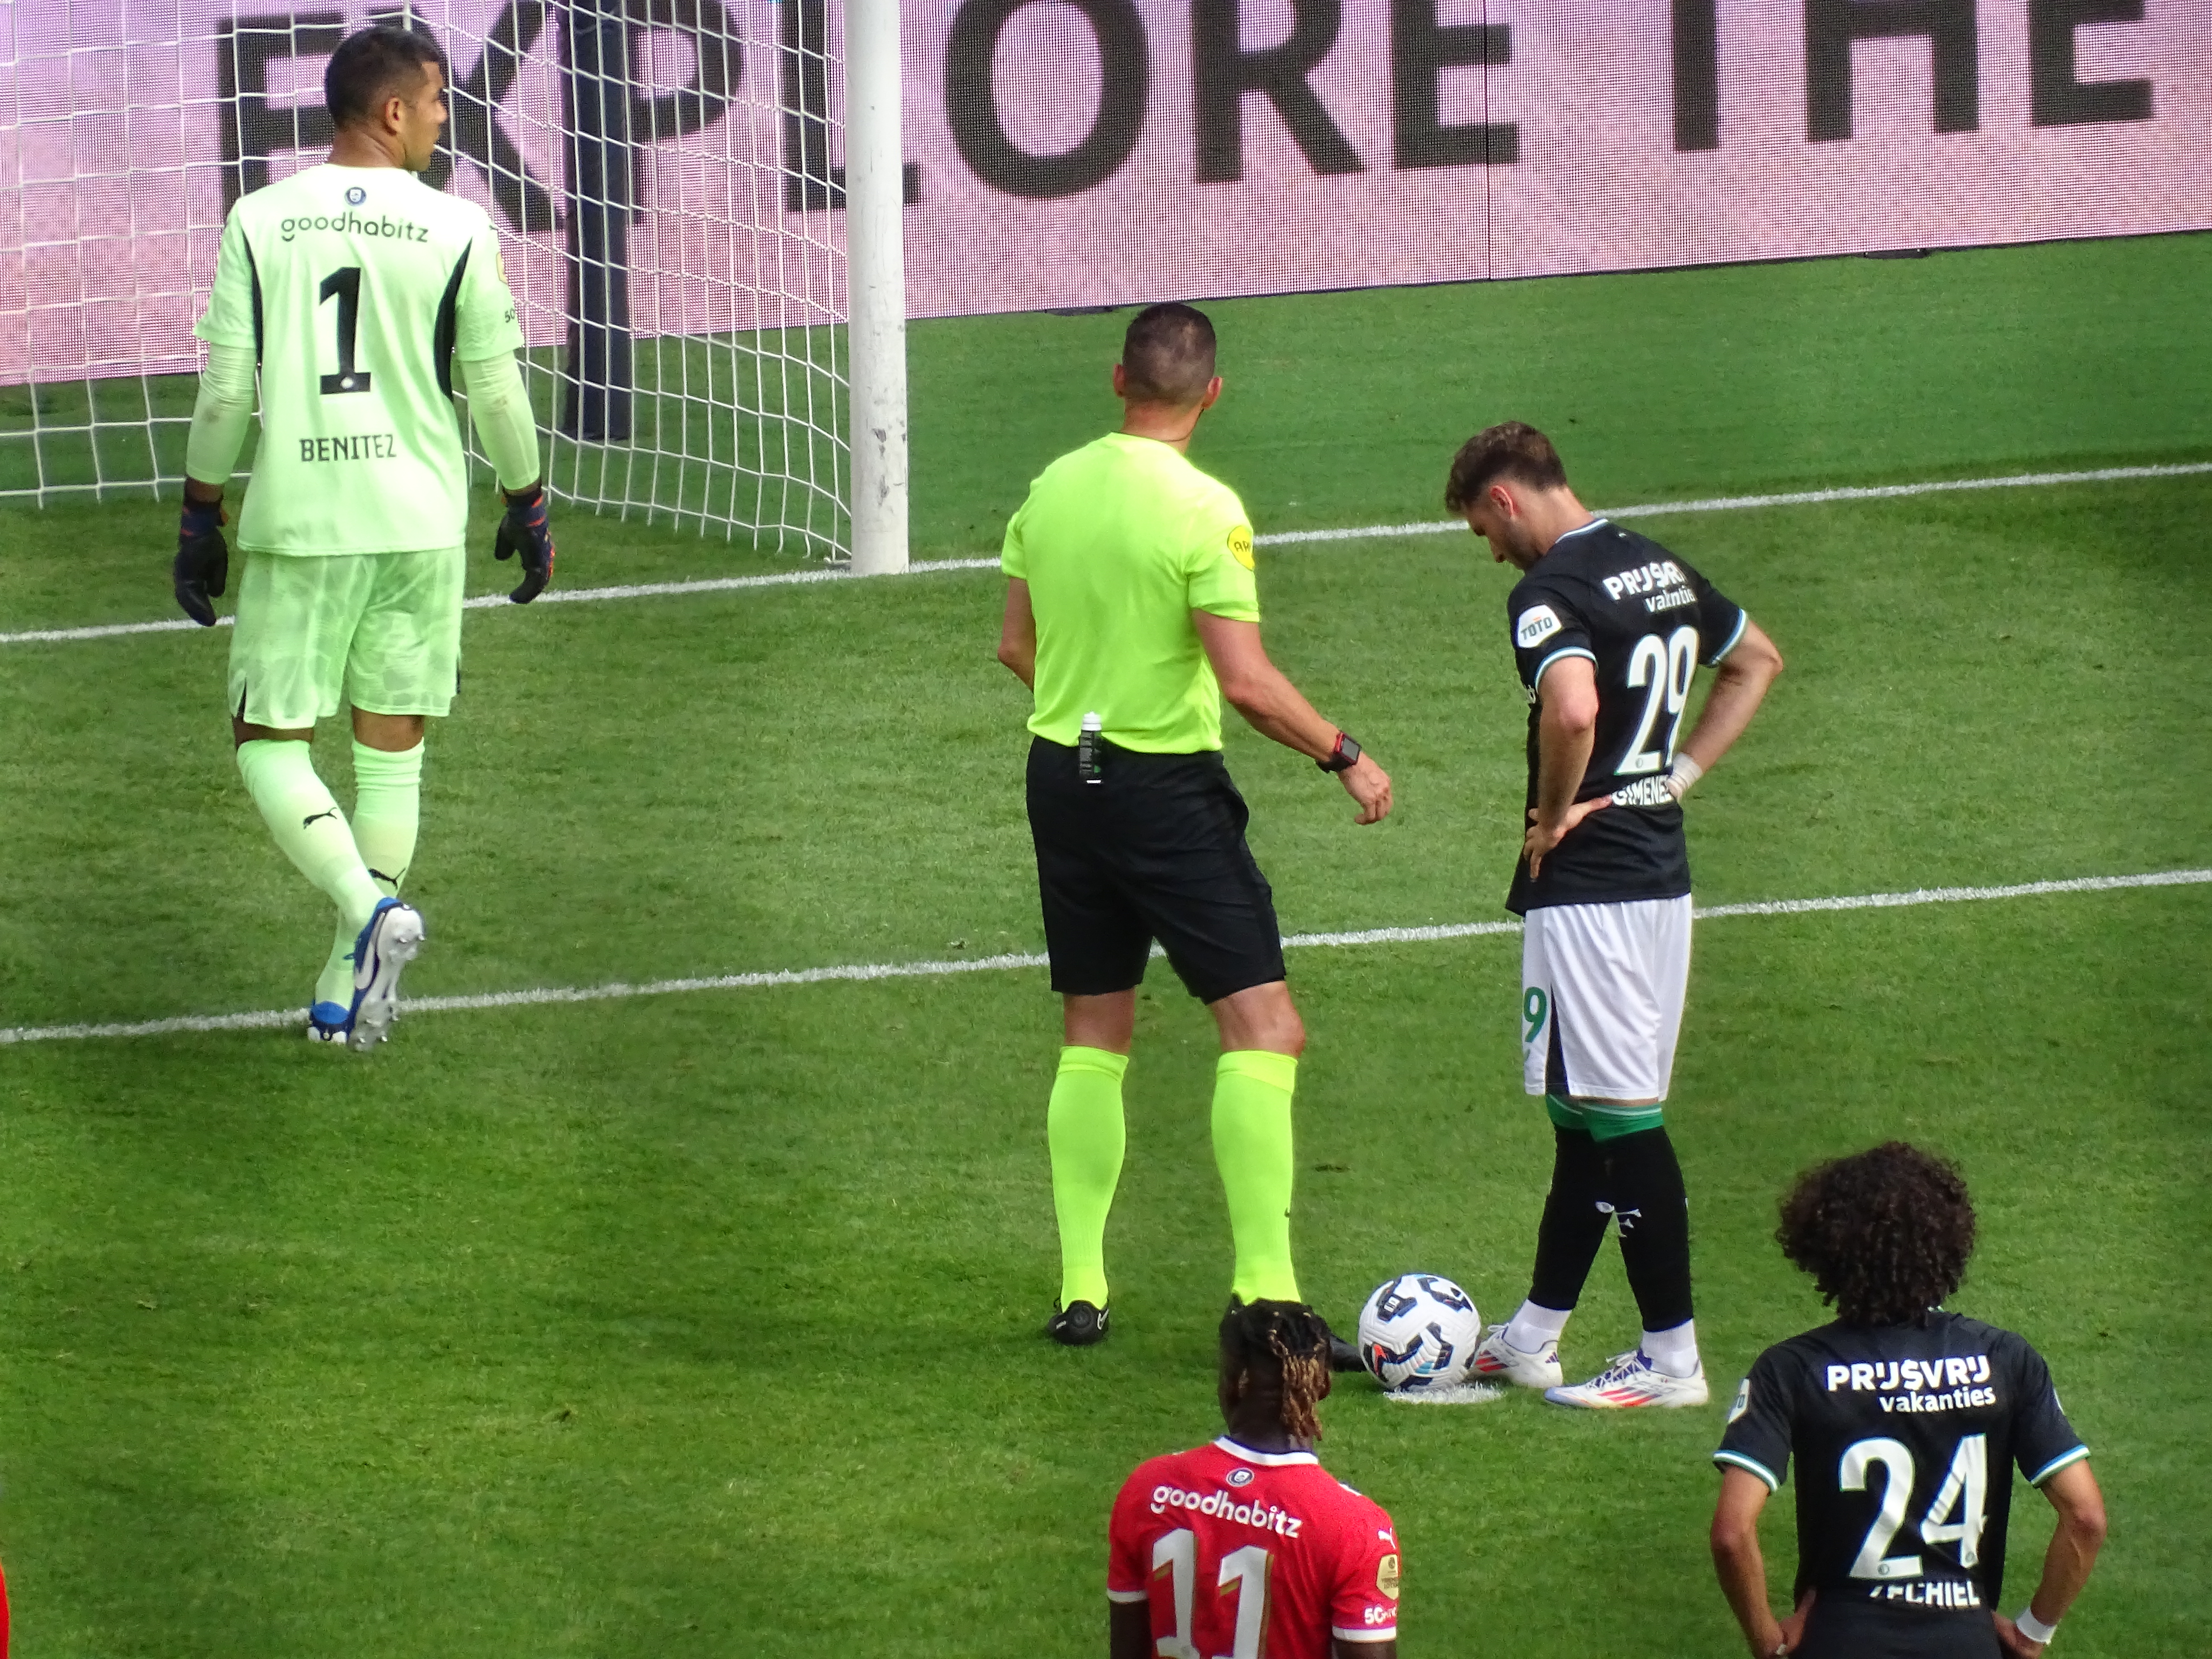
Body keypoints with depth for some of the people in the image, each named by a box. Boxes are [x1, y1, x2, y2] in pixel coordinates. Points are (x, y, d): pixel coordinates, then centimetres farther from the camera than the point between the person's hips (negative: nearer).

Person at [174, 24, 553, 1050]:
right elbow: (494, 389, 1)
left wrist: (202, 514, 9)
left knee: (270, 744, 6)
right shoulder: (457, 231, -4)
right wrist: (528, 504, 16)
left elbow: (226, 388, -2)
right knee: (391, 750, 12)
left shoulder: (259, 222, -3)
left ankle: (369, 908, -19)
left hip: (295, 522, -1)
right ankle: (350, 996, 12)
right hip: (419, 521, 1)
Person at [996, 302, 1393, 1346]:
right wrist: (1345, 758, -8)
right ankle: (1263, 1289, -12)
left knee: (1093, 1035, 16)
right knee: (1263, 1028, -3)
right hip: (1168, 786, -6)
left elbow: (1017, 646, 12)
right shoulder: (1203, 510, -16)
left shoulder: (1053, 488, 3)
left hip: (1062, 778, 7)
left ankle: (1080, 1289, 16)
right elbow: (1247, 682, -20)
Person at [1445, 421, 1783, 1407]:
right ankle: (1532, 1338, 23)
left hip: (1587, 883, -9)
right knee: (1587, 1112, 15)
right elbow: (1758, 661, 27)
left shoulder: (1549, 592, -16)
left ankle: (1672, 1358, -2)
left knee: (1620, 1119, -4)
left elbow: (1574, 708, -34)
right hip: (1663, 872, 9)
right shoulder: (1661, 569, 12)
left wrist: (1554, 817, -17)